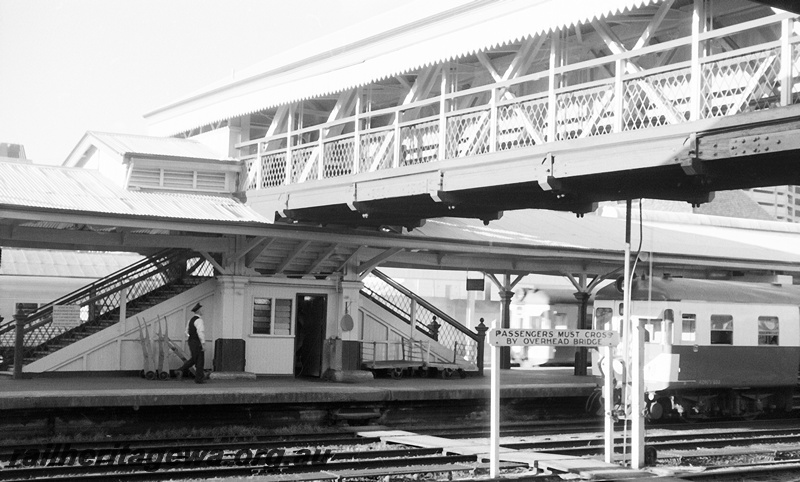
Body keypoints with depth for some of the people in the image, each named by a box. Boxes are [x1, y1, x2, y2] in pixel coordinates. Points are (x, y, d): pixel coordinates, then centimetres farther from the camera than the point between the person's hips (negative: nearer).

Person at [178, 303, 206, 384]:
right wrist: (203, 343, -23)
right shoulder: (198, 320, -16)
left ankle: (181, 370, 6)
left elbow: (187, 331, 19)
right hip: (197, 342, -9)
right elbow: (200, 332, -24)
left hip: (191, 341, 9)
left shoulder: (191, 319, 13)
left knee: (194, 359, 20)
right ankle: (199, 378, 4)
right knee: (199, 360, 0)